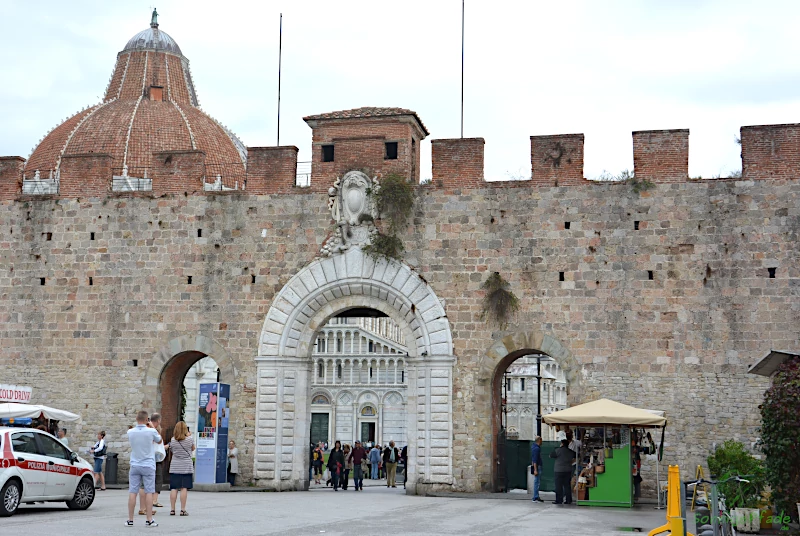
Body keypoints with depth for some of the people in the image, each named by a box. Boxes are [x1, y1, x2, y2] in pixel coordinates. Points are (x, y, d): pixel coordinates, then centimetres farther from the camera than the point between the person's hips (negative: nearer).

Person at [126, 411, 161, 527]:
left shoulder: (130, 432, -4)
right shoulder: (151, 431, -11)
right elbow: (159, 441, 9)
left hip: (135, 465, 2)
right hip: (148, 466, -2)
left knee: (132, 492, 3)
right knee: (149, 492, 1)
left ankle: (130, 520, 5)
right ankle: (149, 520, 0)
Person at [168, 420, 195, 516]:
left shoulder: (173, 440, -2)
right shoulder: (190, 439, -6)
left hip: (174, 467, 2)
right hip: (186, 467, -2)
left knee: (174, 488, 4)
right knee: (184, 488, -2)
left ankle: (172, 509, 5)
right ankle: (183, 510, -3)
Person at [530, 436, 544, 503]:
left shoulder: (534, 446, 13)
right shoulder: (536, 448, -17)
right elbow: (535, 460, -21)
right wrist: (535, 470, -23)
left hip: (538, 466, 10)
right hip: (537, 466, -10)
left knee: (537, 482, 13)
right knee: (537, 482, -8)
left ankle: (536, 497, 18)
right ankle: (535, 498, -8)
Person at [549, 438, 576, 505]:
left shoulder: (558, 450, -9)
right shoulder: (570, 451, 9)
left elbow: (550, 455, -1)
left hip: (559, 470, -5)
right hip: (568, 471, 5)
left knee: (559, 486, -2)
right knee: (567, 485, 8)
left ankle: (559, 500, -4)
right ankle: (568, 500, 7)